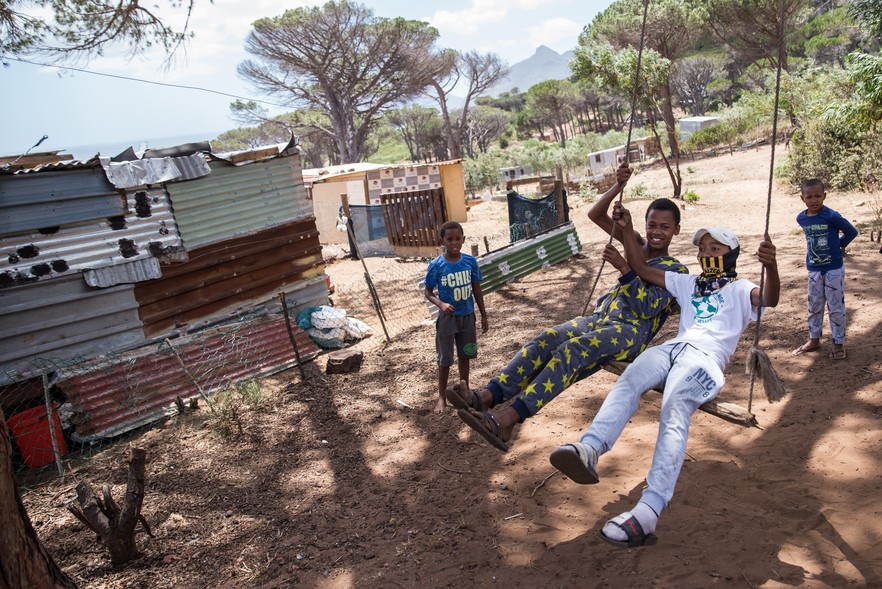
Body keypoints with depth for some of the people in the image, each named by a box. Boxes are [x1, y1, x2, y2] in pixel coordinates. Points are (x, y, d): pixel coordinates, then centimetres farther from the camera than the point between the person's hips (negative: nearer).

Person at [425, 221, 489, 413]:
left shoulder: (470, 261, -6)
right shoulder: (436, 266, -14)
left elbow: (477, 290, 3)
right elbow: (428, 292, -6)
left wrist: (483, 315, 7)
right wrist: (441, 304, -25)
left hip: (467, 316, 3)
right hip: (447, 317, -3)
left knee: (464, 355, 16)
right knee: (445, 360, 6)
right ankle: (442, 397, 21)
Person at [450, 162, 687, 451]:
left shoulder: (676, 271, 7)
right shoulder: (637, 246, 22)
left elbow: (648, 308, -9)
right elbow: (595, 215, 15)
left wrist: (624, 268, -17)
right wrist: (619, 185, 1)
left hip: (632, 332, -5)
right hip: (601, 318, 6)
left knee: (572, 350, -36)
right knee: (548, 338, -27)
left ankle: (509, 417, -52)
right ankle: (486, 396, -45)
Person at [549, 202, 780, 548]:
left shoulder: (740, 290, 21)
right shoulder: (688, 284, 37)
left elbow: (769, 299, -1)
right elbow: (642, 270, 34)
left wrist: (770, 267, -22)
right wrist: (627, 230, 23)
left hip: (707, 356, -5)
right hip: (672, 347, 5)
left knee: (674, 410, -35)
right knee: (629, 380, -32)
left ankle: (647, 514, -51)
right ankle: (589, 449, -57)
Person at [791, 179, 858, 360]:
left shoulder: (832, 216, -16)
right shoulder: (801, 219, -1)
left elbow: (852, 231, -4)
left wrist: (838, 246, 4)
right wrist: (815, 248, 9)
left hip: (834, 268, -5)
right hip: (813, 269, 5)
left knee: (835, 307, 2)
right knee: (814, 307, 14)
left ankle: (838, 343, 13)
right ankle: (814, 340, 27)